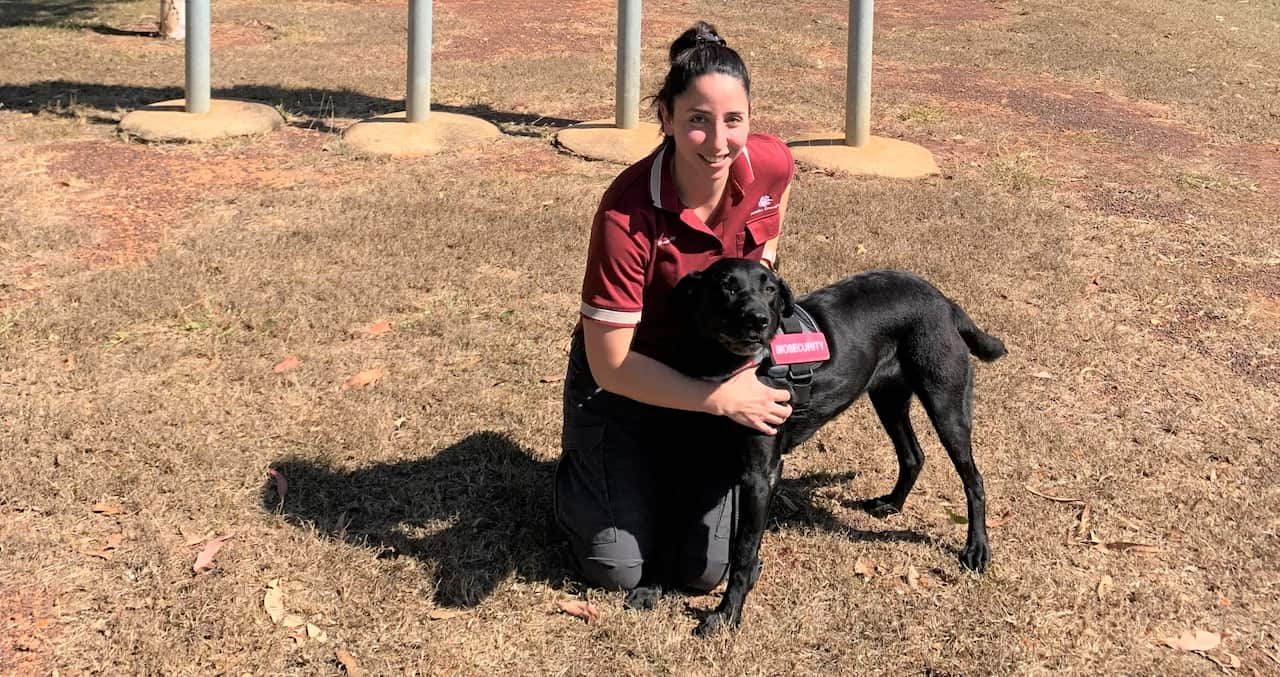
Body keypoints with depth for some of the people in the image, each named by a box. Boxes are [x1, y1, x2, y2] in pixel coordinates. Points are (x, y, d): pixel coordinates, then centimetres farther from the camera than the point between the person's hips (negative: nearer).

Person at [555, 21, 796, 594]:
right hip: (625, 383, -4)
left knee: (704, 571, 2)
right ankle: (578, 469, 25)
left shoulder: (770, 163, -19)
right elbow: (612, 364, -27)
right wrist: (720, 399, -31)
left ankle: (667, 477, 33)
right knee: (619, 570, -5)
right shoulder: (628, 216, -34)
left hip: (719, 370, 4)